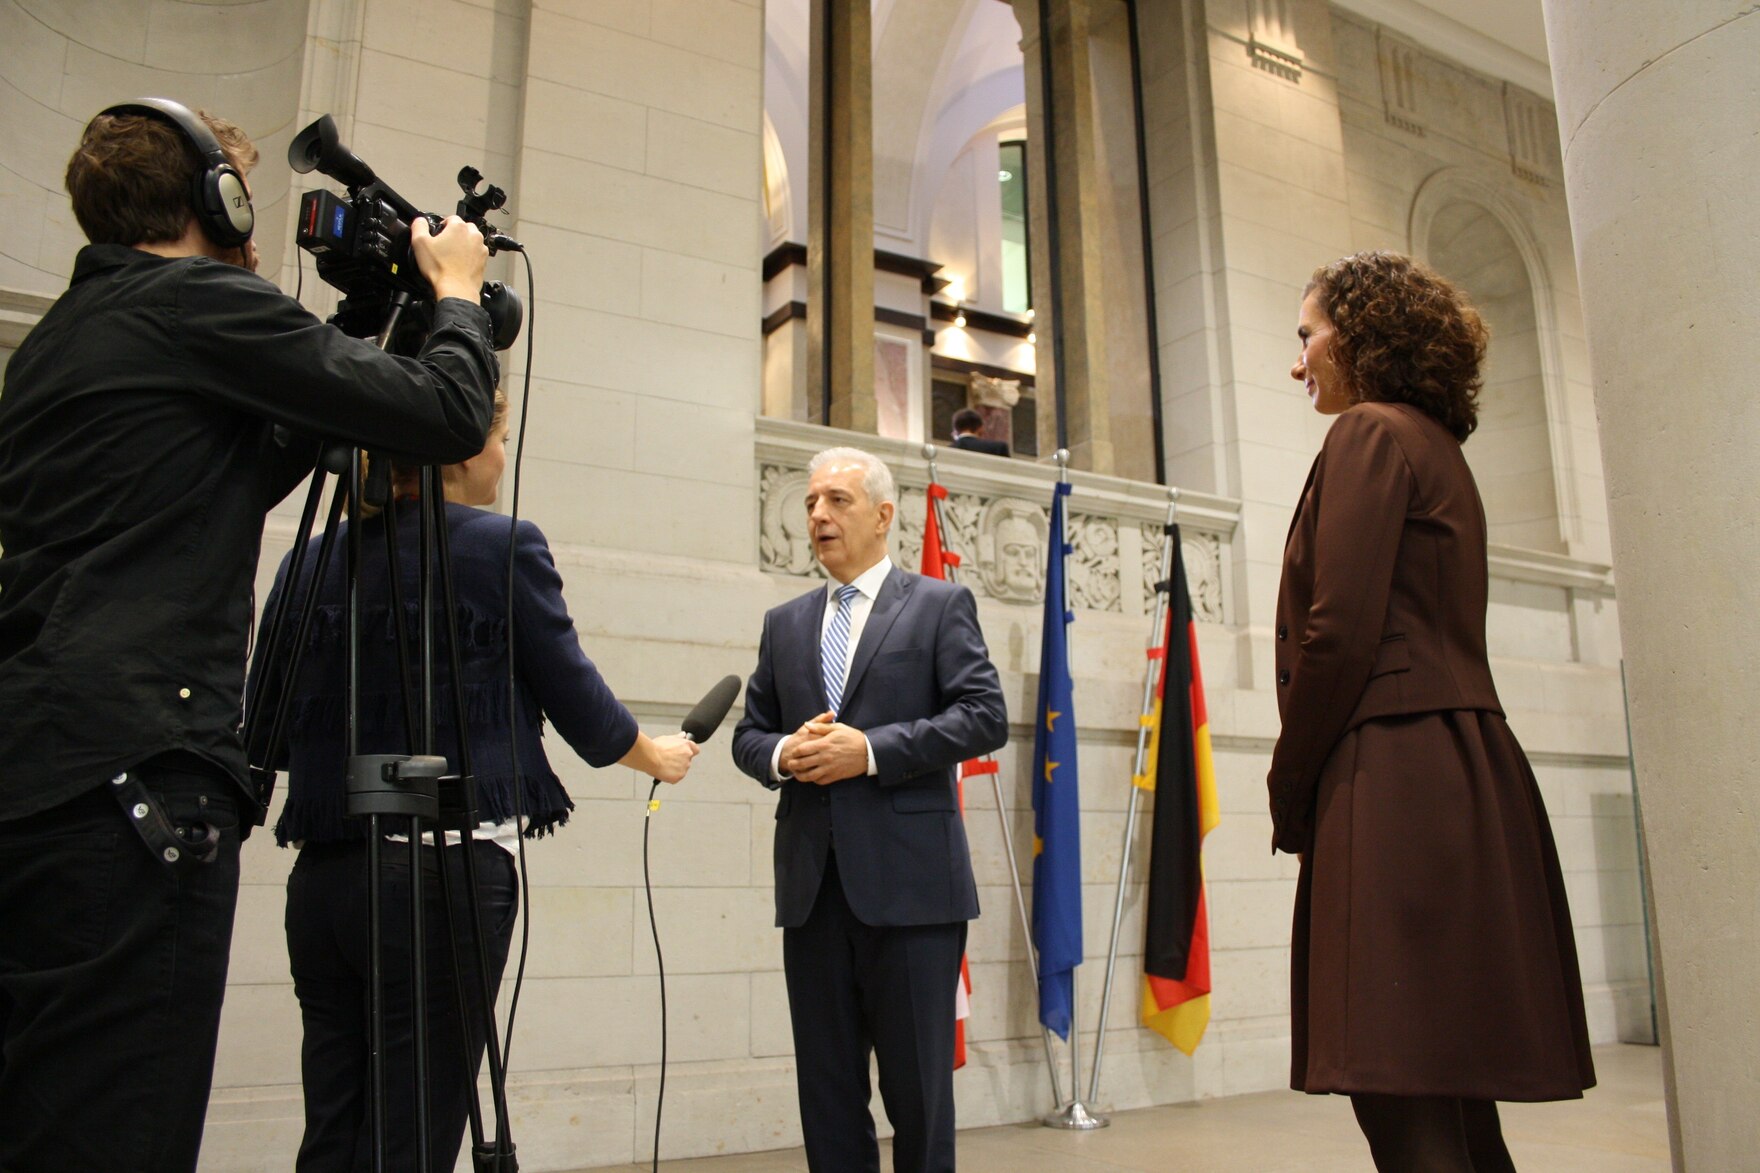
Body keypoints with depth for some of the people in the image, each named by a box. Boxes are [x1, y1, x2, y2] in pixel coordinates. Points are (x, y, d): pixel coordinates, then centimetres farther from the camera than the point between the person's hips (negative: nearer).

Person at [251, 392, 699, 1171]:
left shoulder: (311, 561, 7)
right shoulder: (499, 547, -7)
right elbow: (574, 696, -1)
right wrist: (655, 756, 18)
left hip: (324, 874, 6)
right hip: (447, 867, -5)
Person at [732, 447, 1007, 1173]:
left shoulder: (940, 605, 3)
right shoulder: (785, 624, 17)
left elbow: (985, 717, -7)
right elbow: (749, 734, 17)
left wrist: (871, 749, -15)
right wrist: (782, 754, -7)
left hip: (909, 877, -4)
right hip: (812, 881, 5)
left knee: (917, 1080, 4)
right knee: (826, 1084, 11)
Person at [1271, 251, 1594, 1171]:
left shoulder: (1370, 435, -5)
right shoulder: (1440, 449, 24)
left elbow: (1341, 636, -15)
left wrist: (1290, 787, -4)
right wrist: (1310, 789, 17)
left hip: (1395, 783, -10)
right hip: (1469, 778, 10)